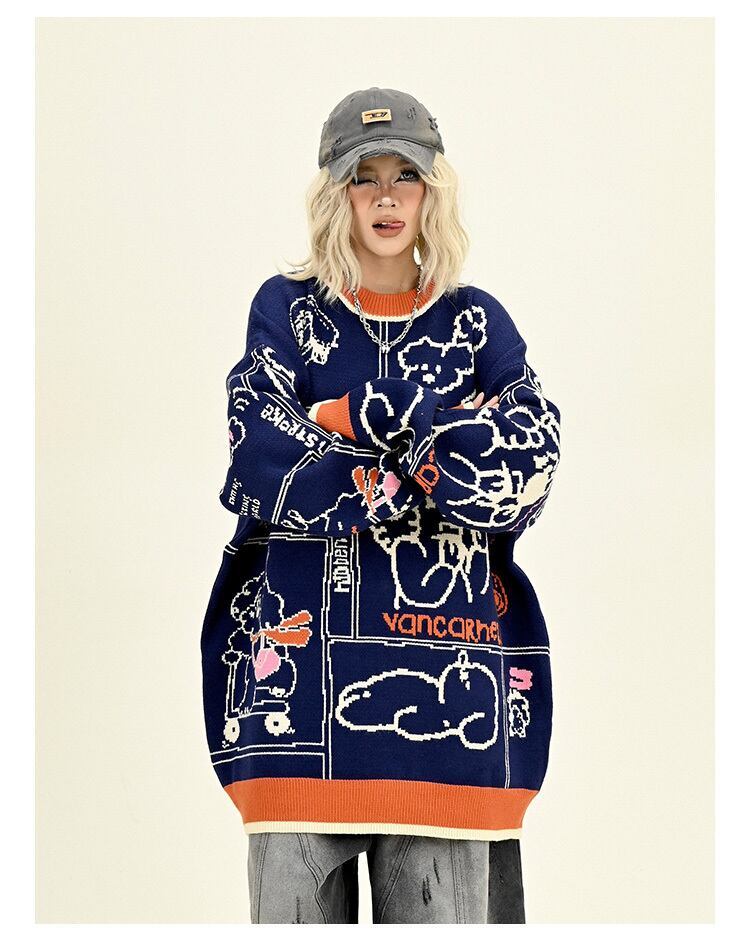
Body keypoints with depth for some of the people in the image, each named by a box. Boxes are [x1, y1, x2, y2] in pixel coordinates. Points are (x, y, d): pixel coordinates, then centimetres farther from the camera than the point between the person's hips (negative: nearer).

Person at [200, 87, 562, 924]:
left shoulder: (475, 322, 12)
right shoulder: (287, 311, 10)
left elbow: (526, 473, -5)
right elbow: (266, 468, -6)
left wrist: (360, 417, -8)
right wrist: (435, 475, -6)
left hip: (446, 661, 1)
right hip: (303, 649, 0)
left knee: (442, 901, -3)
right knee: (295, 888, -2)